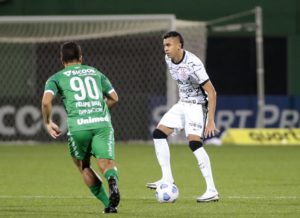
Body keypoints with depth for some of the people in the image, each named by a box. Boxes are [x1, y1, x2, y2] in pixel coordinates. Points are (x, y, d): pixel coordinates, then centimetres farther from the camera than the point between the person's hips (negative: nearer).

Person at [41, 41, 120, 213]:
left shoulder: (57, 78, 15)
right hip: (102, 123, 1)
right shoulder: (96, 73, 23)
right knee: (106, 163, -6)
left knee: (83, 166, 19)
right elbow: (114, 98, 22)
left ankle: (108, 204, 9)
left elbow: (46, 101, -2)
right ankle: (112, 180, -43)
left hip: (78, 126, -1)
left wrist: (48, 122, 13)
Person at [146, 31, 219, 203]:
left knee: (194, 142, -23)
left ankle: (212, 191, -21)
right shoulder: (169, 60, -1)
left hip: (197, 105, -9)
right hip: (182, 104, 9)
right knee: (159, 134, 2)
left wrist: (211, 121, -28)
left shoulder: (193, 65, -27)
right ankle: (167, 178, 8)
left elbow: (212, 92, -25)